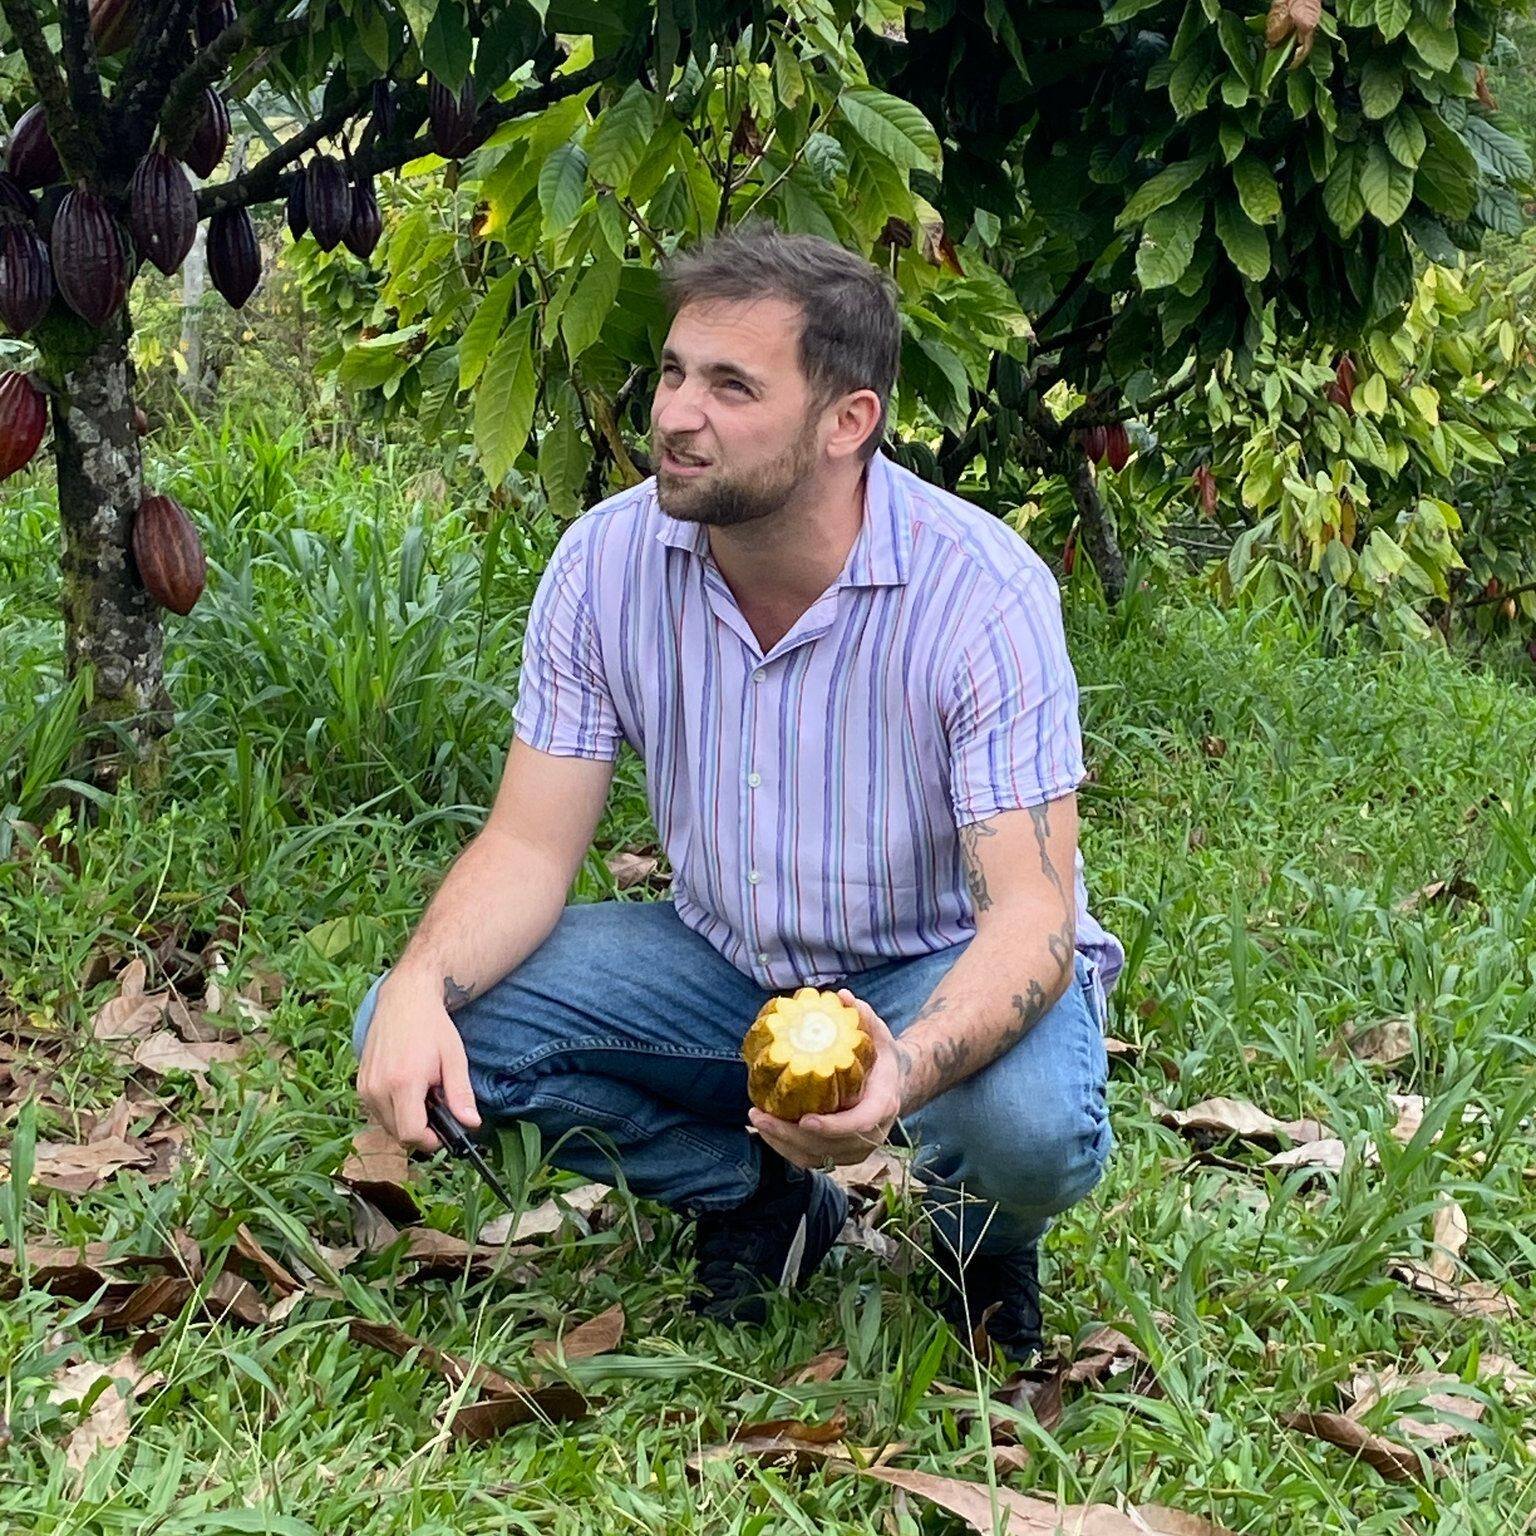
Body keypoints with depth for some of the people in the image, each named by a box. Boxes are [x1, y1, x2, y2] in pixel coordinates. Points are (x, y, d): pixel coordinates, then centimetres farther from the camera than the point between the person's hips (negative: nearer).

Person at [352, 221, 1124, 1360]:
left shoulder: (981, 592, -25)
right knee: (419, 1034, -16)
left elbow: (1030, 911, -29)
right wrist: (419, 988, -31)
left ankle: (984, 1246, 4)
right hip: (725, 962, 4)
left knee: (1026, 1126, -38)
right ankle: (759, 1200, 6)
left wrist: (909, 1069, -50)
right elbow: (530, 844, -10)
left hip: (947, 972, -4)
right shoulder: (607, 563, -13)